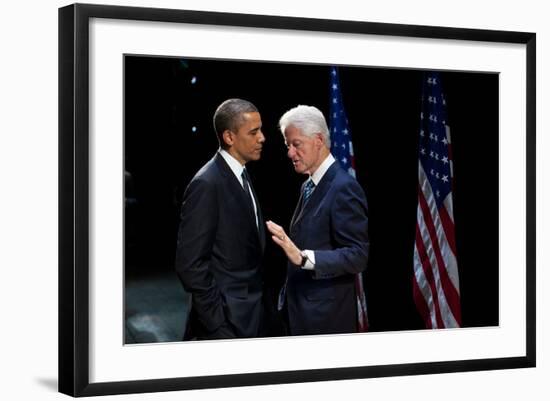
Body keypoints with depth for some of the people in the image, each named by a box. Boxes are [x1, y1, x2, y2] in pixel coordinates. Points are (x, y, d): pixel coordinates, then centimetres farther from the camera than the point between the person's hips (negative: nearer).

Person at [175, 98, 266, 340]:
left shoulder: (240, 176, 11)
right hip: (226, 321, -8)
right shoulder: (207, 184, -16)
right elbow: (190, 264, -19)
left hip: (249, 317, 8)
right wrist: (218, 322, -19)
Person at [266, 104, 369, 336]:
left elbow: (358, 256, -20)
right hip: (300, 312, 8)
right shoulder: (309, 186, 14)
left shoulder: (344, 188, -14)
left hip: (326, 317, -8)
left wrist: (303, 257, -30)